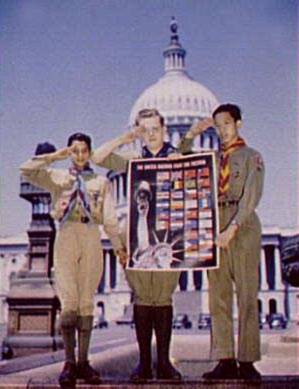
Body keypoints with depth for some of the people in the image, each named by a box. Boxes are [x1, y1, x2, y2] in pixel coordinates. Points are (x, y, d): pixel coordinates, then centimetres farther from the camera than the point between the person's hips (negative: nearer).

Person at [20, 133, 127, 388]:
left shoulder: (101, 182, 17)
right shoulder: (57, 177, 16)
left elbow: (109, 218, 12)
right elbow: (27, 171, 1)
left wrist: (119, 246, 4)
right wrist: (54, 156, 3)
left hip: (92, 240, 1)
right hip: (66, 238, -1)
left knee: (86, 302, 1)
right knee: (69, 302, -9)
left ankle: (83, 362, 5)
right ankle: (69, 363, -3)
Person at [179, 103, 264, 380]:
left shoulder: (251, 156, 6)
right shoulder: (213, 158, 21)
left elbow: (251, 197, -6)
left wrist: (233, 228, -17)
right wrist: (190, 136, 11)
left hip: (242, 227, -5)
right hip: (214, 227, 5)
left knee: (247, 297, -6)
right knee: (218, 297, 1)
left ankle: (247, 362, -5)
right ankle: (225, 360, 4)